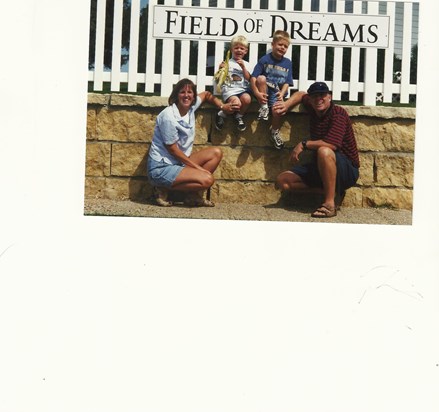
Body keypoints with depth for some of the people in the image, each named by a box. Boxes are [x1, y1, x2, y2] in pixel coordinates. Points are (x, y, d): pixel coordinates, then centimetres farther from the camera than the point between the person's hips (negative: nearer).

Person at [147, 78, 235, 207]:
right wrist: (198, 167, -13)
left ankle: (194, 195, 2)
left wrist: (223, 106, 10)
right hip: (161, 168, -9)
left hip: (179, 162, 9)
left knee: (216, 153, 2)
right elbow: (172, 149, -16)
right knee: (207, 180, -23)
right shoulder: (168, 116, -21)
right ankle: (164, 189, -6)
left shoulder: (191, 107, 3)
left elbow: (206, 94, 26)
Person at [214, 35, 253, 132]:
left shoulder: (246, 64, 17)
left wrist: (243, 67, -4)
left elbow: (248, 78, 5)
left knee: (247, 99, -33)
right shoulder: (227, 63, 9)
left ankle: (239, 116, -3)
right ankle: (222, 114, -4)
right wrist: (221, 69, -12)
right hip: (230, 89, -3)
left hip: (243, 89, 3)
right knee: (237, 103, -34)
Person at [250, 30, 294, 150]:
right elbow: (253, 78, -10)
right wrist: (257, 93, -24)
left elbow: (287, 83, 4)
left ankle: (275, 132, 2)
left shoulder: (288, 63, 7)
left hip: (277, 93, 2)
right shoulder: (265, 59, -4)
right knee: (261, 78, -31)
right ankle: (264, 107, -16)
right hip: (264, 92, -1)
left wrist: (282, 94, -16)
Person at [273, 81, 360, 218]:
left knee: (324, 151, -41)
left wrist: (303, 144, -21)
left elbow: (332, 144, -32)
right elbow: (301, 94, 30)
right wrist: (287, 104, 9)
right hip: (319, 166, 8)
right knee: (282, 181, -2)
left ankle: (330, 204, -34)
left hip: (347, 169, -8)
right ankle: (330, 190, -4)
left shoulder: (338, 113, -18)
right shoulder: (313, 109, 6)